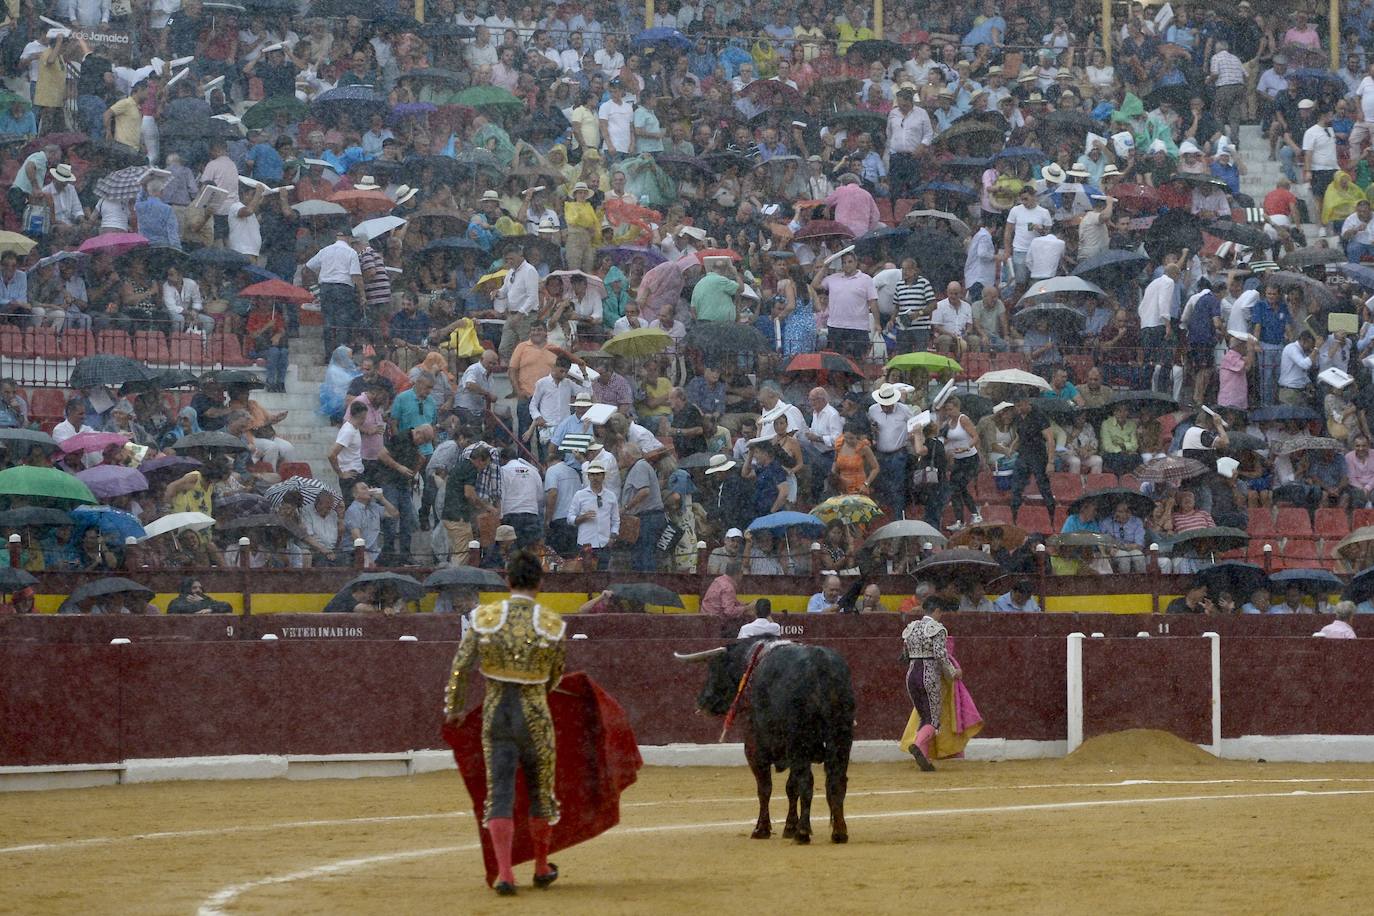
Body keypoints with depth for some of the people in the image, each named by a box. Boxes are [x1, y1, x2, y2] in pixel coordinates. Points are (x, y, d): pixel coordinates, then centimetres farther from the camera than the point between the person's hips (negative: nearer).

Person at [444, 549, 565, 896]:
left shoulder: (485, 618, -5)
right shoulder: (552, 624, -6)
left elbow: (459, 668, -3)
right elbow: (555, 677, 6)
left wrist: (453, 708, 12)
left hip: (495, 713, 1)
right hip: (535, 714, -1)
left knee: (499, 792, 4)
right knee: (541, 790, 16)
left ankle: (504, 873, -8)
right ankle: (542, 868, 29)